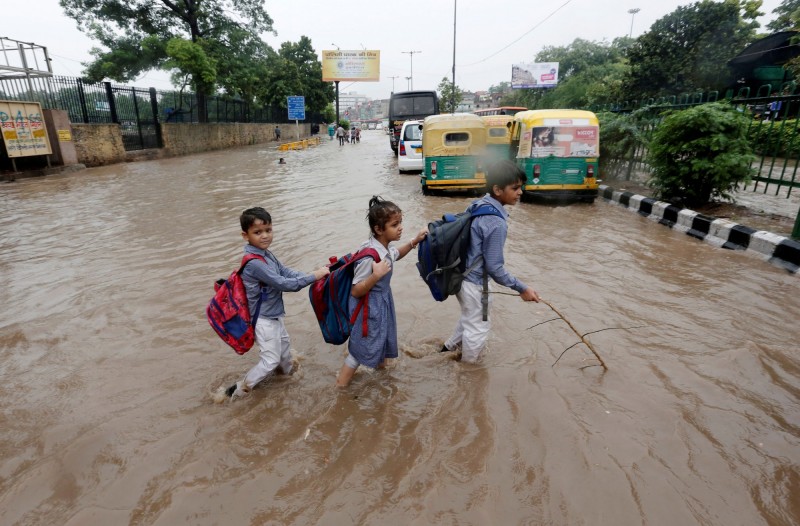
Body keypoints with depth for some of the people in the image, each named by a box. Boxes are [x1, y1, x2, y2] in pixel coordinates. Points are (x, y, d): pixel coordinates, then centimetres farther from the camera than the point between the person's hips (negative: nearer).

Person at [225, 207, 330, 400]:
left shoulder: (266, 253, -1)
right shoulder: (254, 262, -30)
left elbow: (285, 271, -1)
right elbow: (283, 284, -31)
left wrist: (312, 276, -15)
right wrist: (314, 276, -26)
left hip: (273, 315, 10)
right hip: (264, 319, -10)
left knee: (283, 343, 30)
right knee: (270, 360, 4)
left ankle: (288, 371, 54)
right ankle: (240, 389, 21)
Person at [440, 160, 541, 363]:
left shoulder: (476, 205, -1)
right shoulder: (496, 223, -27)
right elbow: (494, 267, -23)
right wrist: (522, 289, -13)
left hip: (461, 275, 9)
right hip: (474, 282, -9)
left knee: (469, 317, 31)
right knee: (478, 328, 14)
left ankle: (450, 346, 52)